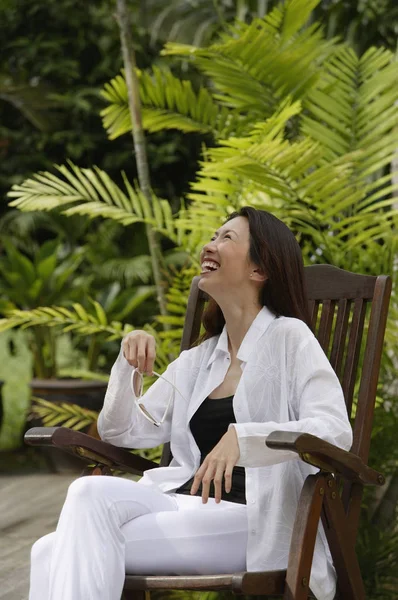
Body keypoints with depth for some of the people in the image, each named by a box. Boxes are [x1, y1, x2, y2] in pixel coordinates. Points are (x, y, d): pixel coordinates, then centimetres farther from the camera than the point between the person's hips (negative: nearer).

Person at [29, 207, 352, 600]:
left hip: (251, 521, -6)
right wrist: (129, 368, 5)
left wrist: (241, 438, -27)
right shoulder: (198, 360, 22)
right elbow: (123, 432, 22)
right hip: (182, 502, 6)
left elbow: (335, 430, -13)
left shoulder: (288, 338, 3)